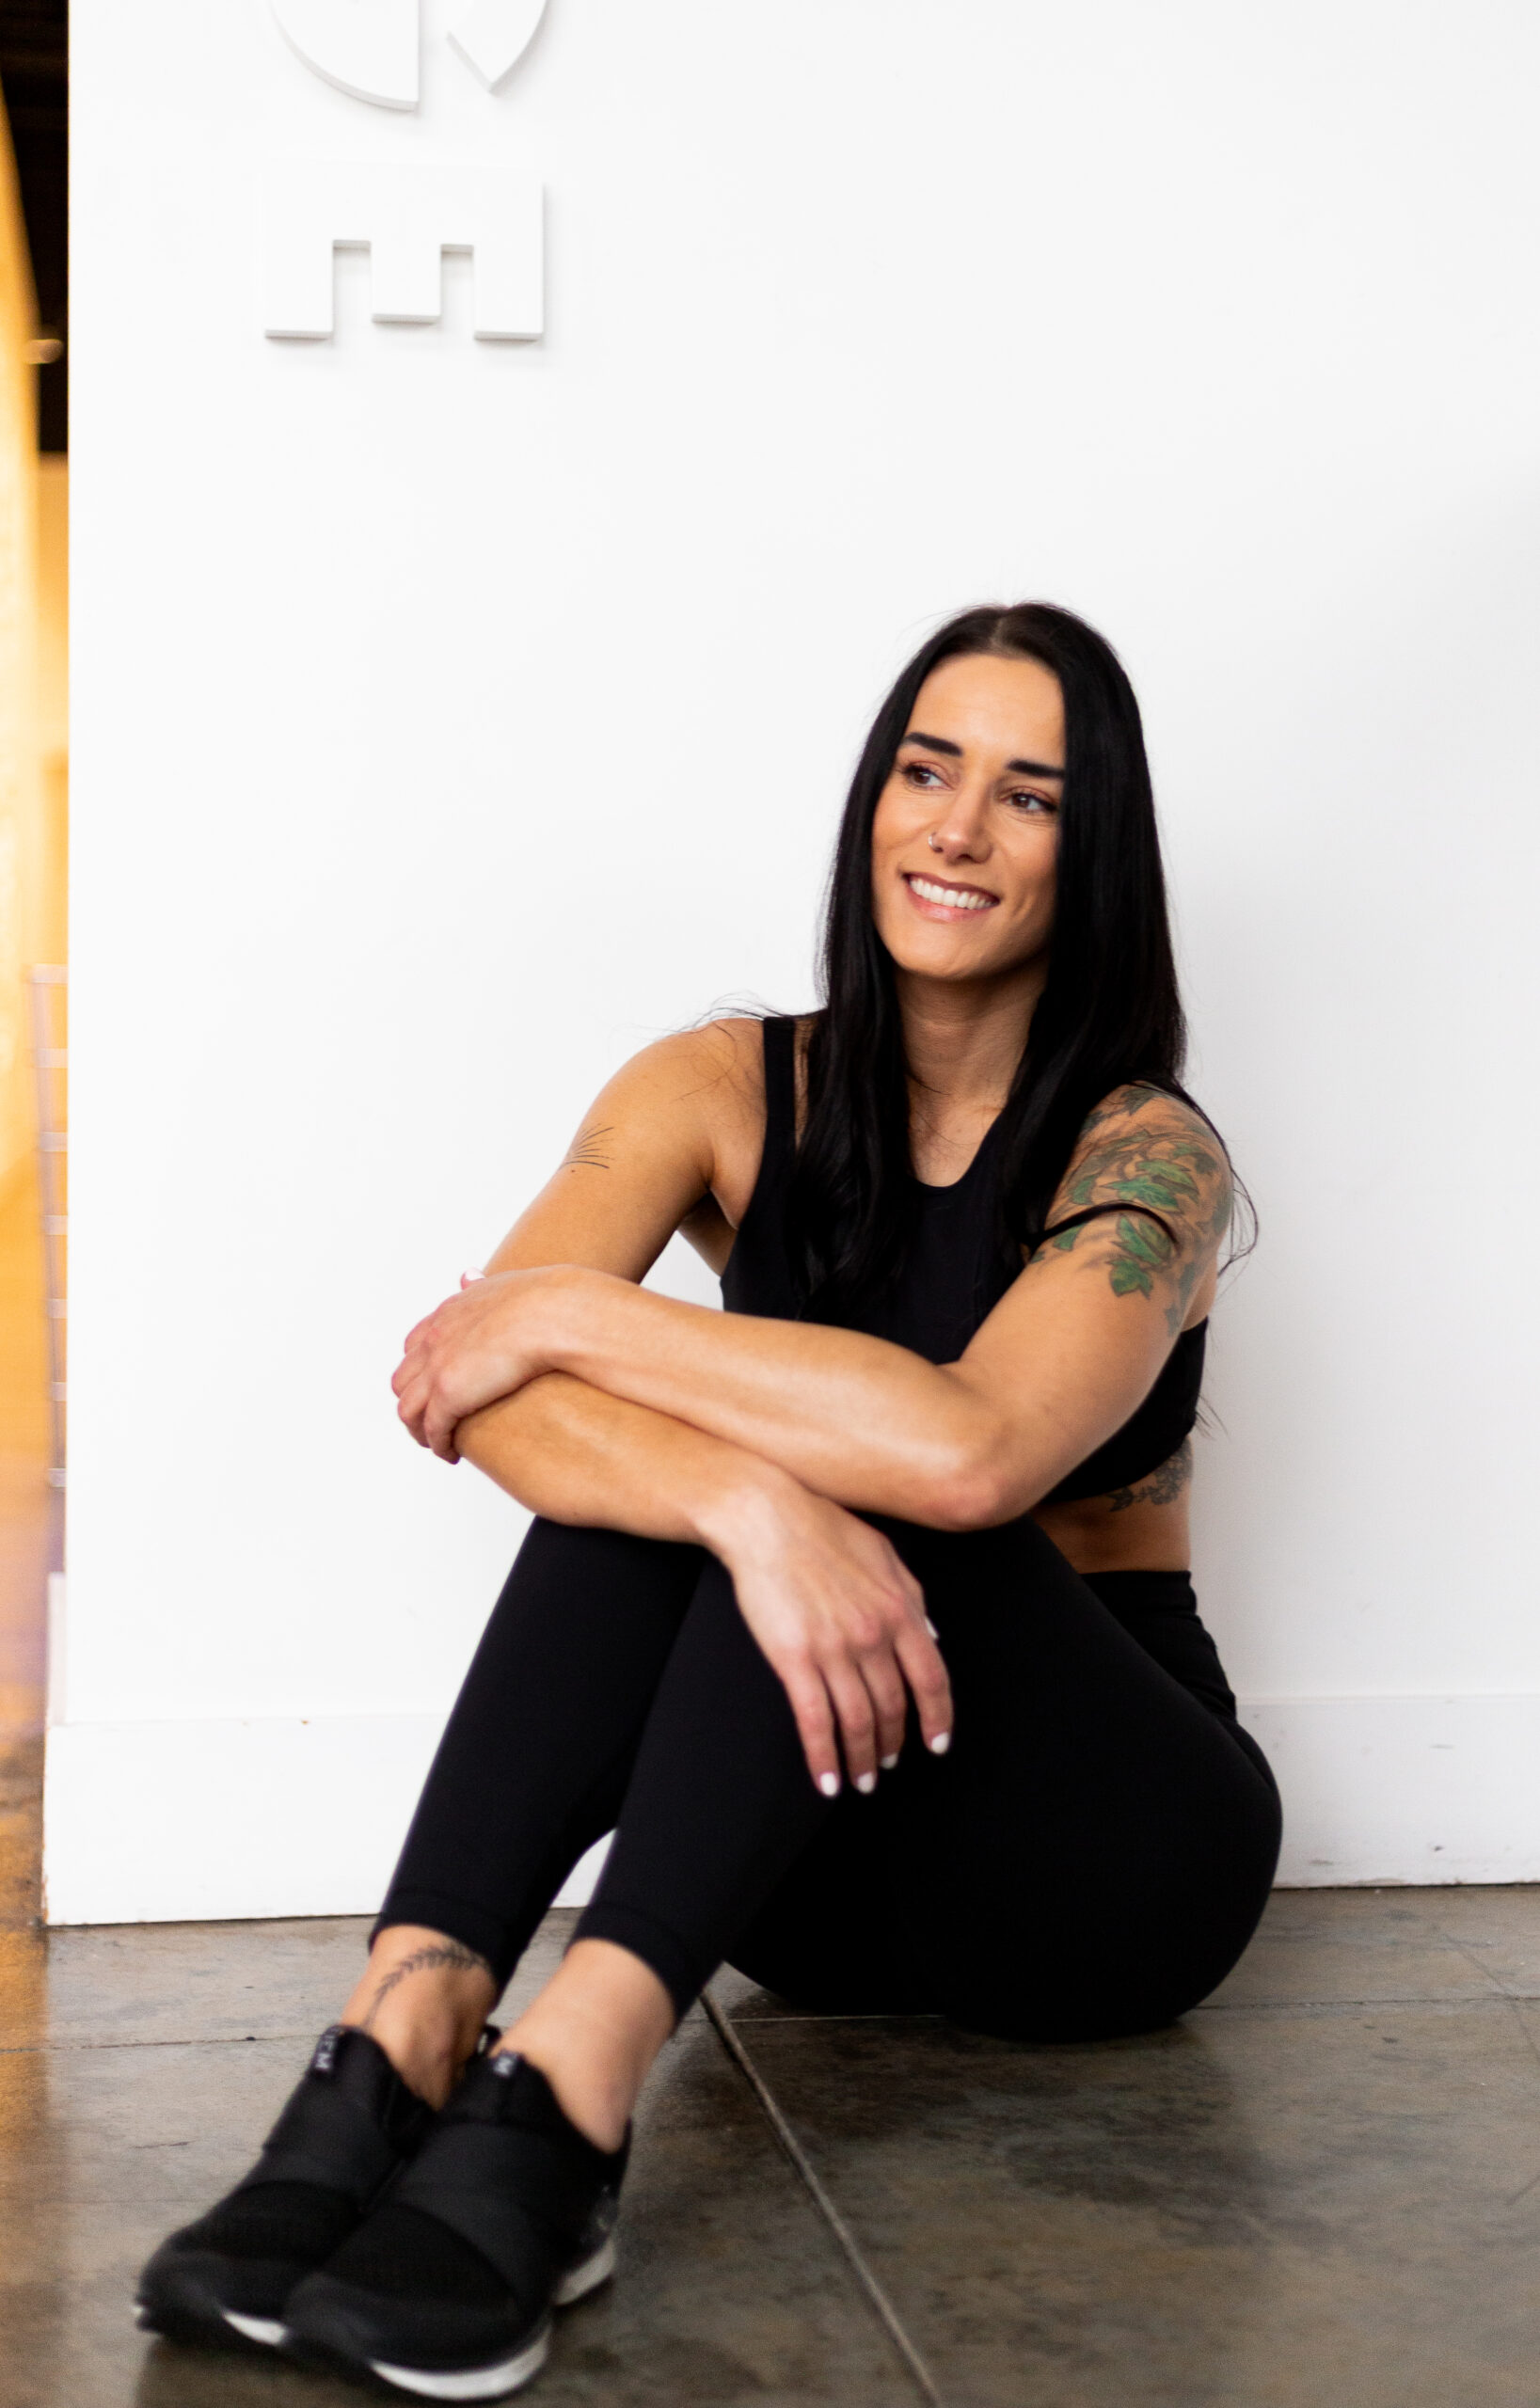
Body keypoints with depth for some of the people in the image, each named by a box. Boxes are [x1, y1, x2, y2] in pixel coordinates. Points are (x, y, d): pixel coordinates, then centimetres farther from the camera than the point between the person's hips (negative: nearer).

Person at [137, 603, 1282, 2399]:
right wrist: (747, 1502, -40)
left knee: (882, 1487, -32)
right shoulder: (728, 1092, -2)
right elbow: (474, 1381, -21)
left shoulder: (1144, 1155, -12)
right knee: (657, 1447, -26)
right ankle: (396, 2048, -41)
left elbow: (975, 1450, -35)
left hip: (1104, 1845, -2)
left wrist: (575, 1317, -26)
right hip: (814, 1851, 3)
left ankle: (560, 2103, -47)